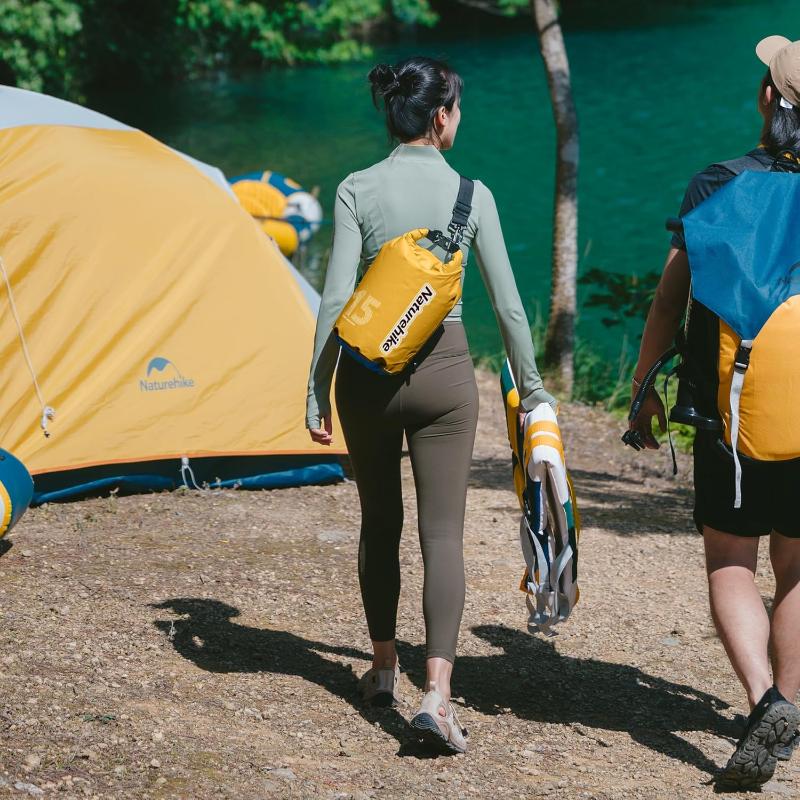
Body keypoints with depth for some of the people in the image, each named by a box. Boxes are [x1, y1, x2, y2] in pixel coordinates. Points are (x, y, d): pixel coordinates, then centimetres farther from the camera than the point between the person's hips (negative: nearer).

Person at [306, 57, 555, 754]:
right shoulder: (471, 194, -3)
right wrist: (530, 386, 13)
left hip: (367, 368, 1)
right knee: (443, 532, -2)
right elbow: (507, 302, 1)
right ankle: (437, 693, -14)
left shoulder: (357, 190, -3)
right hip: (442, 368, -1)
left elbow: (335, 297, -7)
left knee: (379, 522, 18)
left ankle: (383, 668, 31)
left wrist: (317, 393, 0)